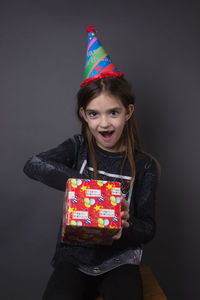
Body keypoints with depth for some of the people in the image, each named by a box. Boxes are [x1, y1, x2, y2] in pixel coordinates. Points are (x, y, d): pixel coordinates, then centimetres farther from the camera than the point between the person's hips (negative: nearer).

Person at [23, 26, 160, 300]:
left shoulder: (144, 165, -1)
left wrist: (126, 226, -24)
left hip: (119, 260, 0)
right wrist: (86, 183, -29)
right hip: (74, 257, 0)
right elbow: (33, 165, -19)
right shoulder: (78, 148, 0)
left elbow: (148, 228, 0)